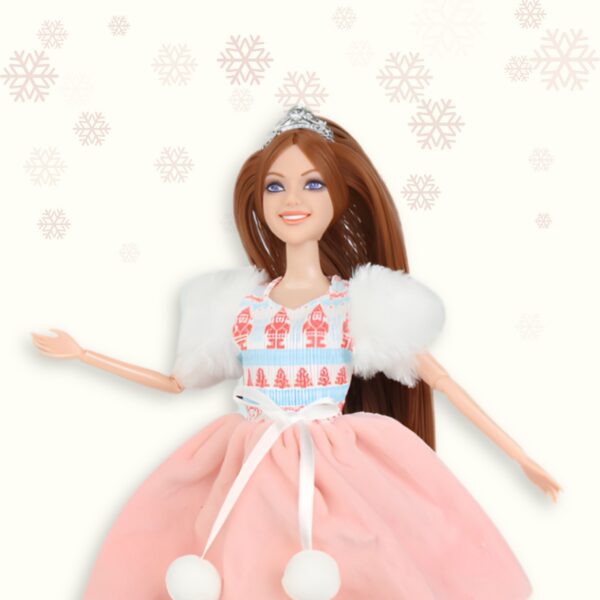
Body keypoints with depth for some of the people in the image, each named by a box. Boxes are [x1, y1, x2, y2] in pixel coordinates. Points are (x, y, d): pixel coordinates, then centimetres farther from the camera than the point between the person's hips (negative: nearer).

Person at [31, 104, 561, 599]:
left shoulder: (362, 304, 0)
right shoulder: (236, 304, 7)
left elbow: (439, 379, 2)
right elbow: (176, 381, 17)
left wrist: (521, 458, 1)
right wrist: (81, 354, 18)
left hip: (335, 475, -2)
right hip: (249, 476, 2)